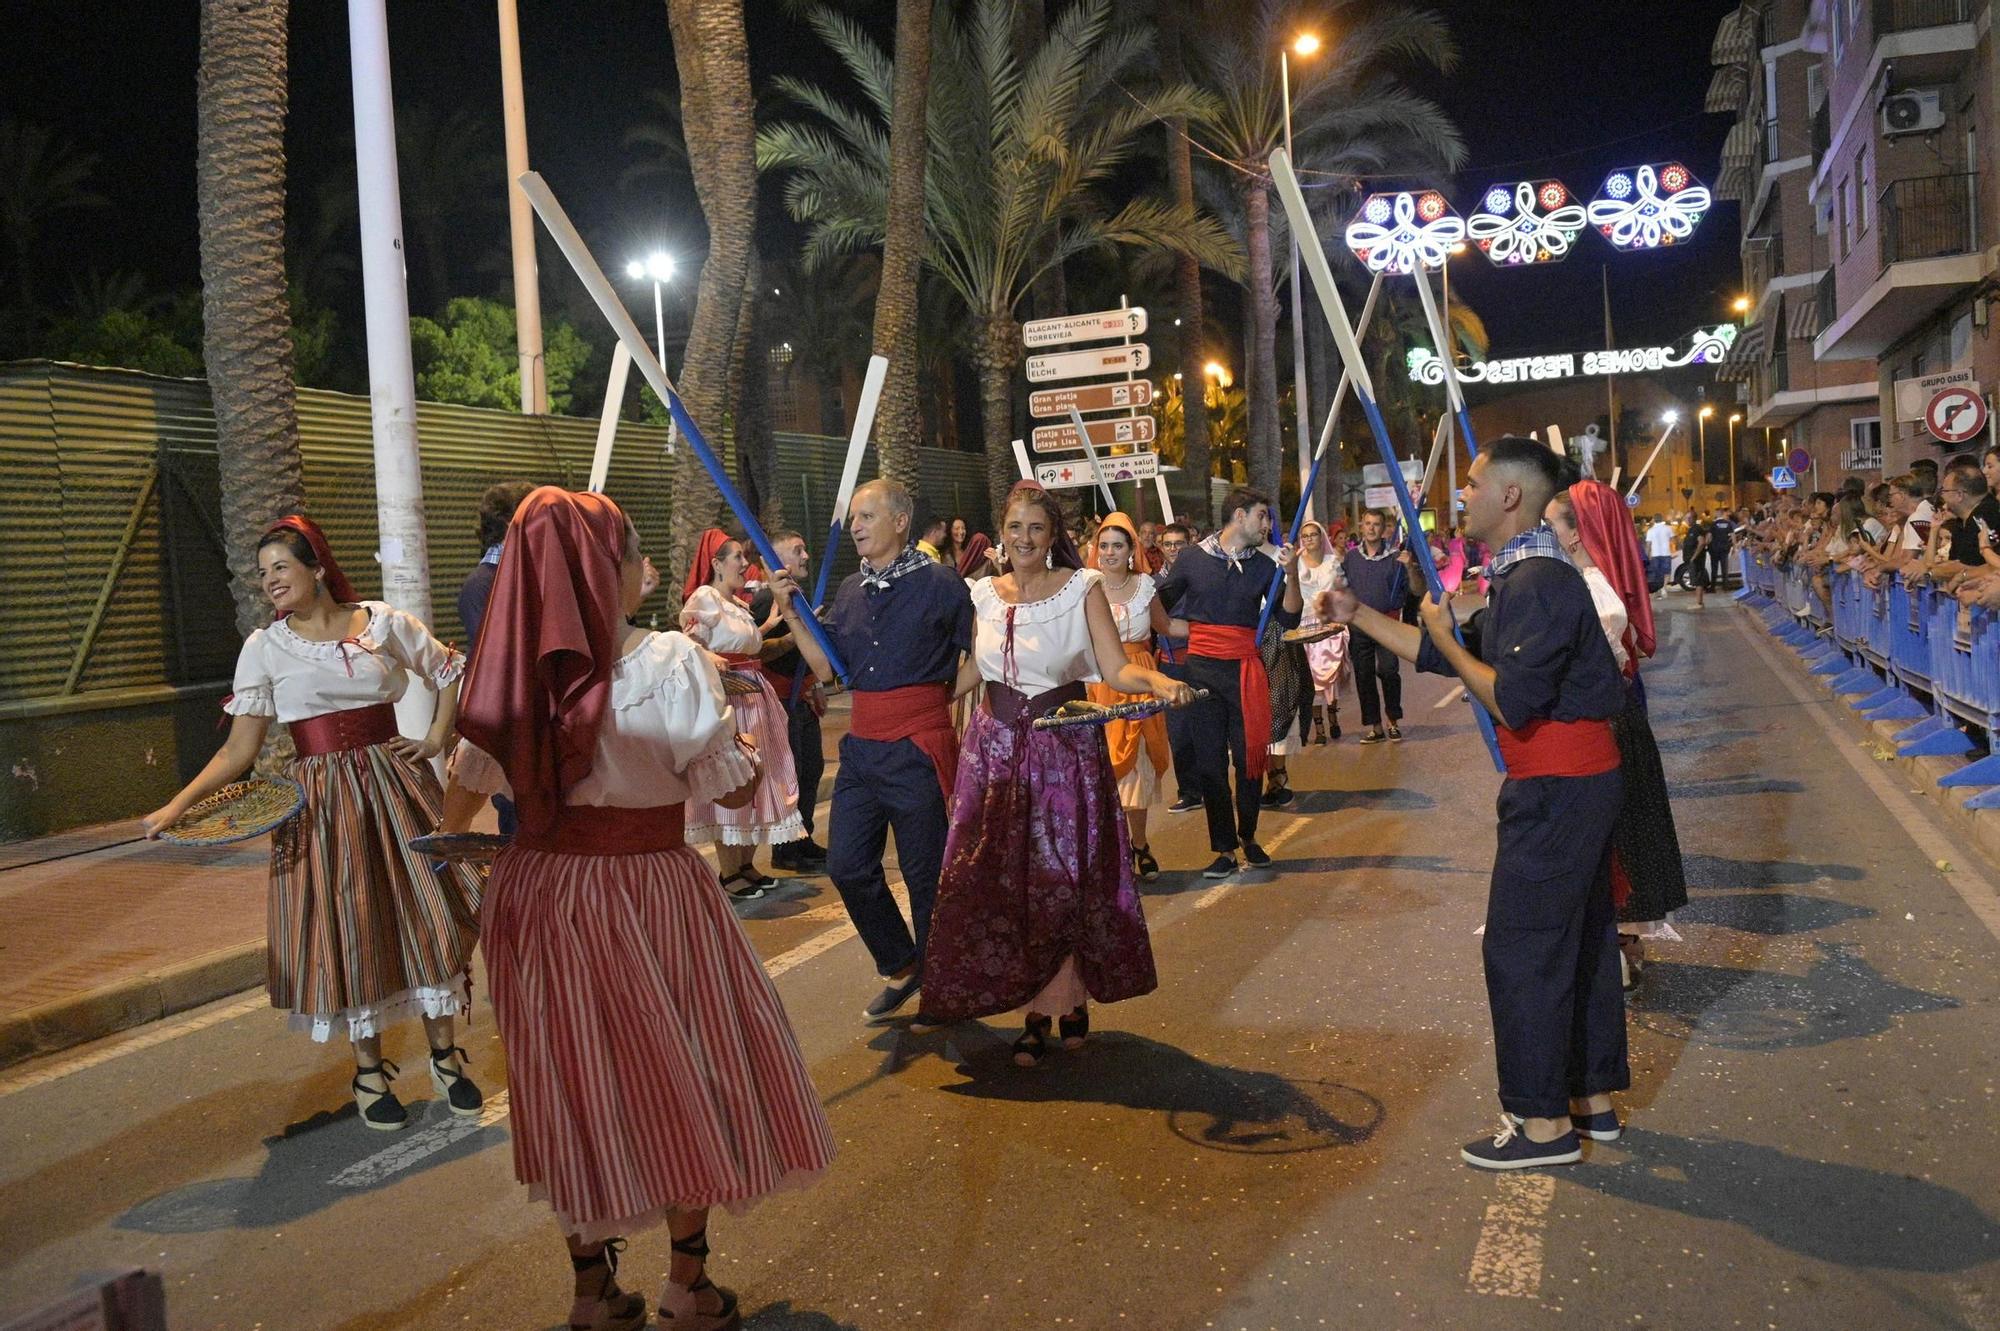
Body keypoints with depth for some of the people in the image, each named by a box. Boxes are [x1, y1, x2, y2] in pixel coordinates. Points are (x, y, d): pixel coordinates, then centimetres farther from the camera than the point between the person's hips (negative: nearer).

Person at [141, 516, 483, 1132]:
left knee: (425, 915, 3)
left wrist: (437, 737, 3)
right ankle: (370, 1069, 21)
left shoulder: (383, 622, 0)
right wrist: (175, 806, -15)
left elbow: (452, 672, 14)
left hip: (394, 783, 1)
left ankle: (443, 1052, 20)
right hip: (321, 799, -1)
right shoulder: (265, 647, -1)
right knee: (346, 930, 3)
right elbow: (239, 749, -4)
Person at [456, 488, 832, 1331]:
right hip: (647, 891, -4)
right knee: (679, 1079, 13)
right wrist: (745, 723, 8)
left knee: (575, 1084, 17)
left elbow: (491, 780, 8)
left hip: (538, 893, 5)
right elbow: (734, 787, -12)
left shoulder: (513, 666, -4)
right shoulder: (669, 663, -17)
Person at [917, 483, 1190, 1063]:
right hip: (996, 748, 3)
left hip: (1065, 747, -3)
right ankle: (1053, 1005, 14)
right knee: (1000, 879, 1)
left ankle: (1051, 1008, 17)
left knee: (1061, 876, 1)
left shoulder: (1082, 587, -5)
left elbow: (1116, 670, -11)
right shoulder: (985, 594, 6)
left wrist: (1157, 682, -30)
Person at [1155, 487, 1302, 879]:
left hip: (1246, 669, 1)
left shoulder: (1263, 566, 6)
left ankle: (1248, 837, 25)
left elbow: (1289, 619, 0)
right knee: (1210, 762, 2)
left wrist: (1291, 575, -11)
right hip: (1202, 670, -1)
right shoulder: (1192, 558, 1)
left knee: (1250, 758, 4)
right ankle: (1224, 849, 11)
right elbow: (1160, 605, 10)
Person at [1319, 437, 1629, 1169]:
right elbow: (1448, 654, 19)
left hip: (1556, 788, -11)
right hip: (1578, 781, 11)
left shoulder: (1537, 583, -20)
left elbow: (1511, 700, -26)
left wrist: (1446, 640, -13)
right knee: (1580, 938, 16)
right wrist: (1361, 615, 14)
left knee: (1521, 948, -3)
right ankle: (1593, 1097, 28)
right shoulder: (1524, 576, 14)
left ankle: (1543, 1121, 6)